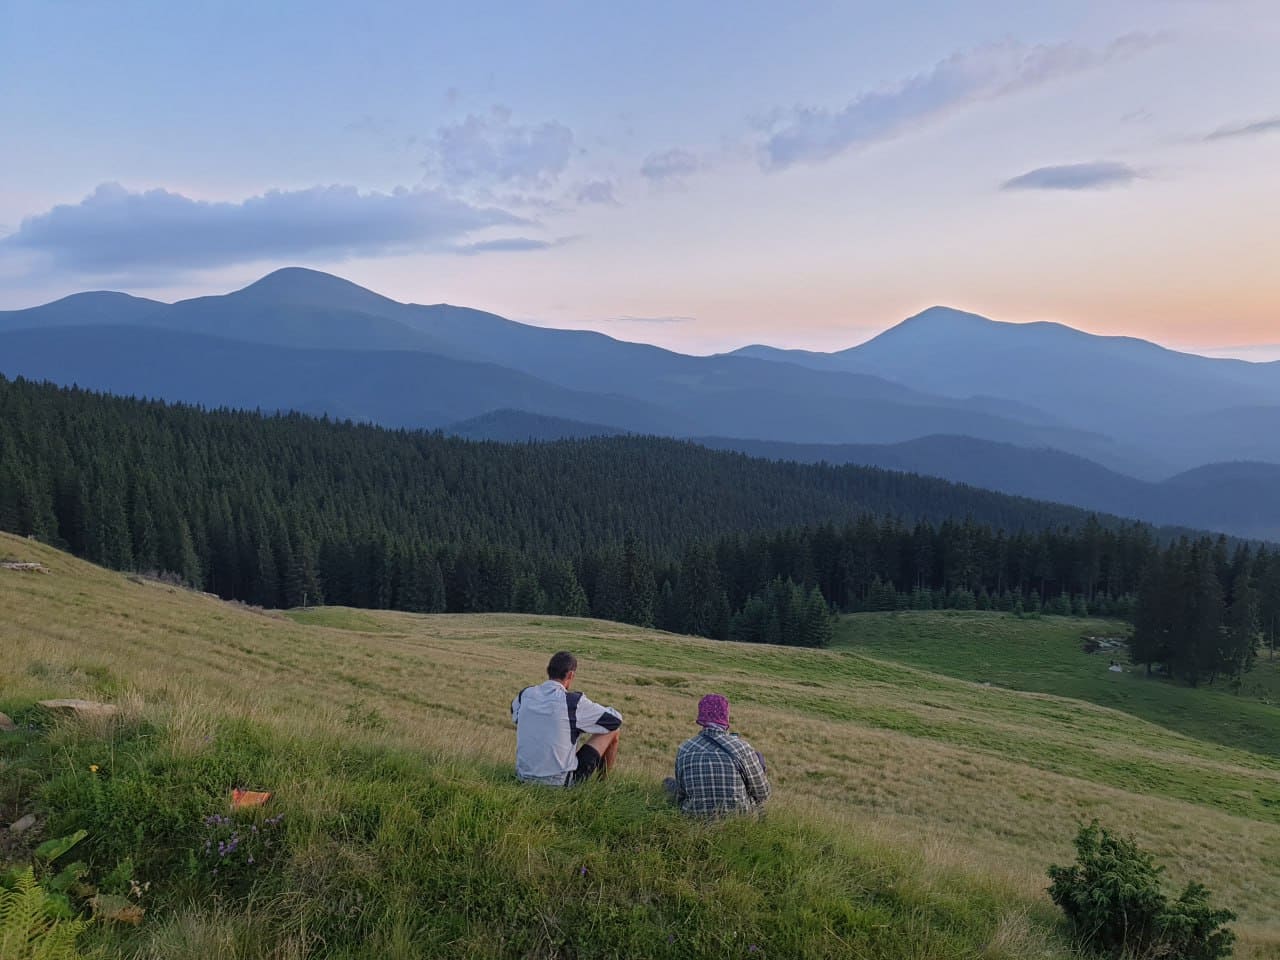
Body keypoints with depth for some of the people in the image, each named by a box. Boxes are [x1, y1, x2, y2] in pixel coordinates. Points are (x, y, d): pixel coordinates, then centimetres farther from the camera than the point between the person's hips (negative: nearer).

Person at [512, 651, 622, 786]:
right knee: (611, 731, 8)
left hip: (523, 777, 5)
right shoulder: (574, 701, -16)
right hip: (561, 781, -5)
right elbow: (616, 719, -3)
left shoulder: (524, 695, -2)